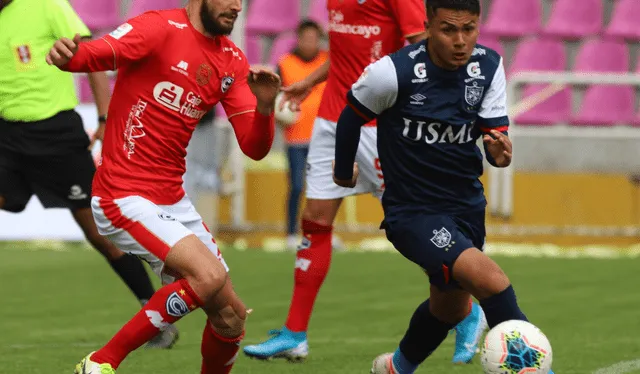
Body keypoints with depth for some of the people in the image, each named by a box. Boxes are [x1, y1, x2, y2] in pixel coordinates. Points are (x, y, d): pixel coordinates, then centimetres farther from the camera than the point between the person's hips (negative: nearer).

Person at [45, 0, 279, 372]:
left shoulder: (233, 61, 9)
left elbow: (254, 147, 5)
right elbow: (96, 54, -29)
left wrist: (264, 108, -16)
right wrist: (66, 55, -53)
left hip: (173, 202, 8)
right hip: (125, 197, -8)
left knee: (231, 316, 4)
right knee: (210, 275, -25)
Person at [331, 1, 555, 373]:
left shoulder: (489, 66, -7)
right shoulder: (393, 73, -21)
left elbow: (496, 133, -5)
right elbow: (353, 115, -3)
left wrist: (501, 152, -29)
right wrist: (344, 170, 12)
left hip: (467, 206, 6)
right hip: (413, 212, -6)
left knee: (451, 307, 25)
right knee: (490, 280, -29)